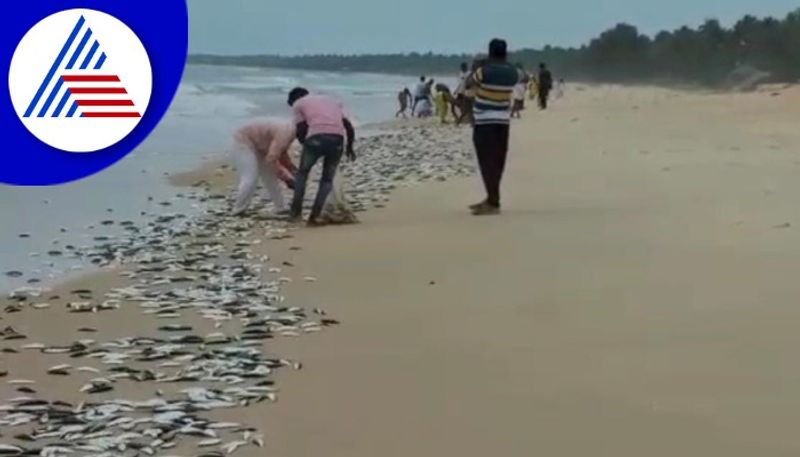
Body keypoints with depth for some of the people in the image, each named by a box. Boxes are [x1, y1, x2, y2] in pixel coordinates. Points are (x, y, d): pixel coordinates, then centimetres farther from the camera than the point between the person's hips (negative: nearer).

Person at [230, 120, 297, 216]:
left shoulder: (288, 131, 2)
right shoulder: (286, 132, -29)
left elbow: (282, 154, 18)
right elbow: (271, 159, -33)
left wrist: (291, 169, 6)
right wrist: (286, 177, -24)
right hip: (243, 142, -10)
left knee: (270, 176, 9)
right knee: (250, 178, -16)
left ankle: (280, 207, 14)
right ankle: (238, 209, -4)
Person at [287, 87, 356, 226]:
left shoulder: (298, 104, 20)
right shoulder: (331, 101, 32)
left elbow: (301, 131, 8)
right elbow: (349, 127, 21)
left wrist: (306, 145, 27)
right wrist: (349, 147, 32)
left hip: (316, 137, -3)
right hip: (337, 139, 3)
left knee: (302, 173, 20)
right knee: (327, 179, 18)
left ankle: (296, 211, 15)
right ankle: (314, 217, 10)